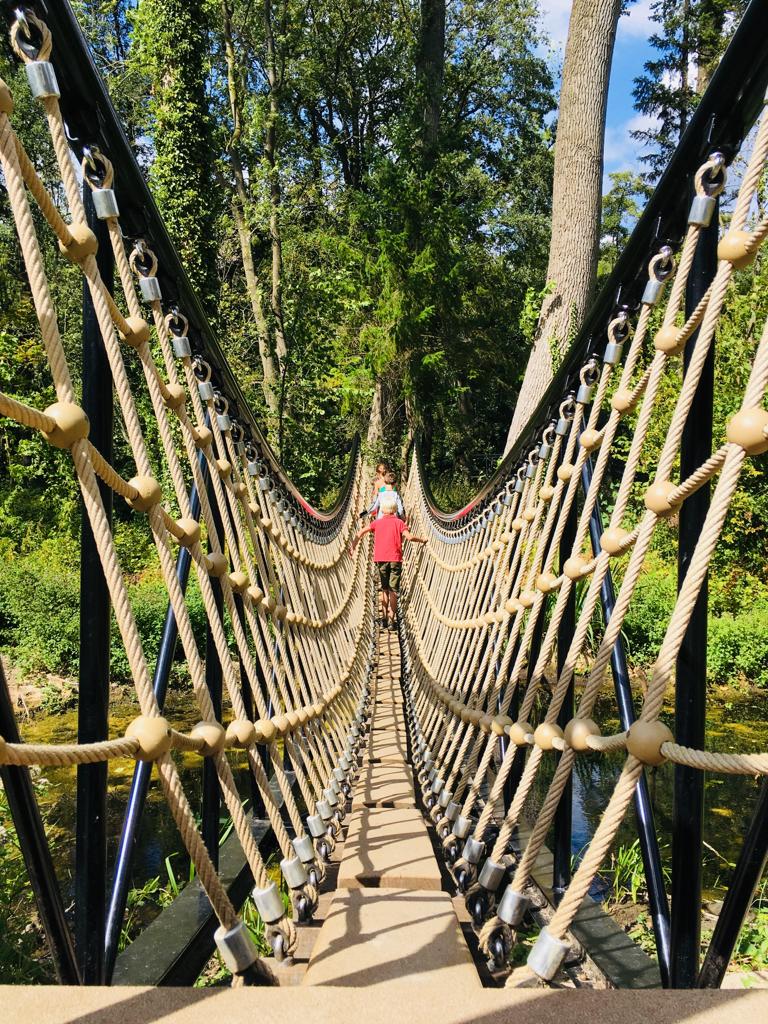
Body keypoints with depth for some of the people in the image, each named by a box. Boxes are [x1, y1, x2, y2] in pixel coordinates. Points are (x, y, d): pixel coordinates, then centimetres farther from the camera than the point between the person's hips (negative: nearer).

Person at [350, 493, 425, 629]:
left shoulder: (377, 522, 7)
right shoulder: (399, 522, 2)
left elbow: (360, 533, -2)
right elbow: (409, 537, -12)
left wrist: (353, 547, 7)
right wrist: (422, 540, 4)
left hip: (380, 559, 2)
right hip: (395, 559, -2)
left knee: (384, 590, 13)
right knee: (393, 591, 3)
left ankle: (383, 618, 8)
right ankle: (391, 620, -1)